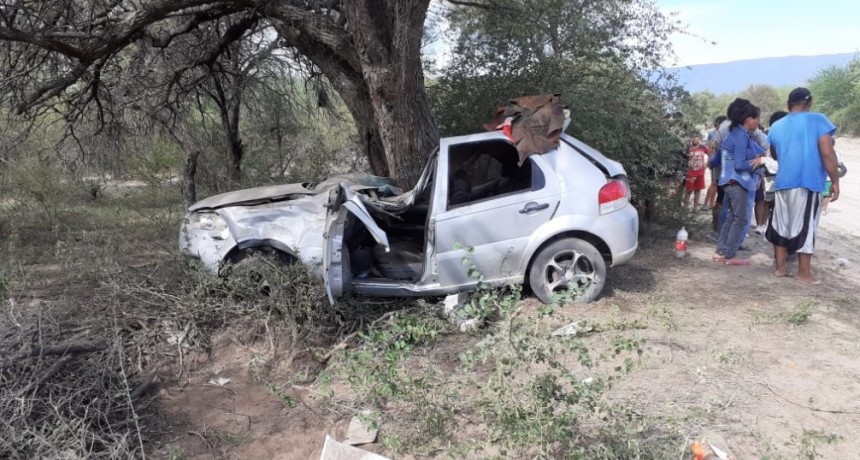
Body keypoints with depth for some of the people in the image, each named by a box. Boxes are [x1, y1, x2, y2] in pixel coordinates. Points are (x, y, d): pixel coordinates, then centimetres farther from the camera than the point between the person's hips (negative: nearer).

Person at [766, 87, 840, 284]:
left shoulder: (777, 126, 11)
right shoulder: (817, 120, -5)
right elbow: (827, 153, -11)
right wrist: (835, 181, -5)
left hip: (782, 183, 5)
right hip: (808, 183, -5)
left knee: (781, 225, 12)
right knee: (805, 227, -1)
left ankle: (780, 267, 15)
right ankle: (804, 273, 3)